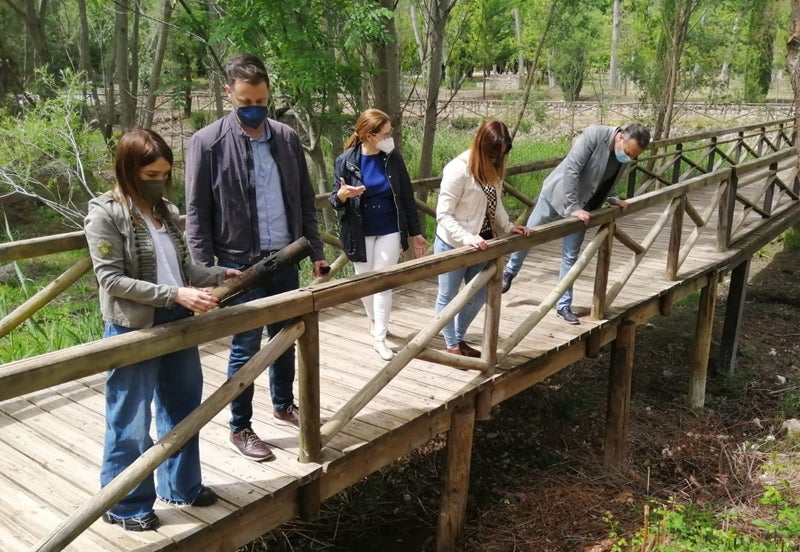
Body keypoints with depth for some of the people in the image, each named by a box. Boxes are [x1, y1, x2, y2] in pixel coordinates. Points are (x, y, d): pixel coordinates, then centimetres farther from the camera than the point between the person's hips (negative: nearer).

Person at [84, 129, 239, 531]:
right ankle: (124, 504, 24)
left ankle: (181, 485, 37)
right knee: (131, 423, 6)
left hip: (177, 324, 7)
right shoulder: (106, 215, -12)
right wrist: (175, 294, -24)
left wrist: (218, 275, -4)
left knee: (183, 409, 18)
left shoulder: (164, 211, 7)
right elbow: (112, 279, -17)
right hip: (133, 330, -7)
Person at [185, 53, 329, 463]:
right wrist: (204, 269, -13)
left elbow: (305, 201, 10)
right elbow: (197, 213, -8)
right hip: (240, 262, -4)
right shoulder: (207, 142, -9)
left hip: (285, 258, 5)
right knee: (245, 348, 4)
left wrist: (316, 251, 8)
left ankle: (284, 405, 38)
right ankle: (240, 429, 21)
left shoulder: (287, 138, 4)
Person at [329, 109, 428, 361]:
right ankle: (373, 320, 41)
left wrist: (416, 233, 4)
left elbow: (407, 197, 1)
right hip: (360, 234, 0)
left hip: (389, 231, 1)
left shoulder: (393, 158, -5)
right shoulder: (345, 161, -11)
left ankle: (380, 338, 11)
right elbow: (335, 201, -6)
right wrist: (342, 195, -30)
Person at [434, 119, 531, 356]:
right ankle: (452, 346, 29)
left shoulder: (493, 168, 0)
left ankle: (460, 338, 39)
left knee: (479, 294, 19)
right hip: (453, 245, -8)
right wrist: (468, 238, -32)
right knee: (448, 297, 11)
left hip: (481, 243, 8)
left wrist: (508, 226, -4)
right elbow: (443, 215, -22)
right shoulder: (458, 169, -23)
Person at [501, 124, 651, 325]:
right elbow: (571, 169, -28)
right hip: (557, 194, -4)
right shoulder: (594, 135, -27)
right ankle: (509, 272, 38)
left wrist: (613, 200, -6)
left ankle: (564, 306, 16)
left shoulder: (625, 156, -6)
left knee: (570, 256, 6)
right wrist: (572, 207, -28)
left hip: (581, 207, 4)